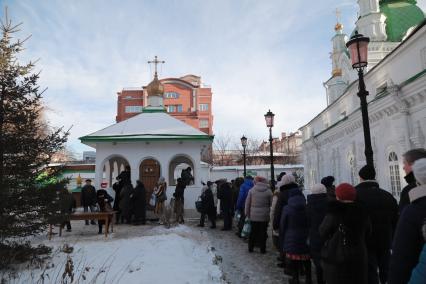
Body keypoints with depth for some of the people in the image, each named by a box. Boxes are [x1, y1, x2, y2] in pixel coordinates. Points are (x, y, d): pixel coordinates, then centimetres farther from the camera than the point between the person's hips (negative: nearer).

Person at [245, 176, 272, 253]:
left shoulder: (251, 190, -3)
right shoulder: (268, 191, -5)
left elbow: (247, 203, 0)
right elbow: (271, 204, -1)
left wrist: (247, 213, 10)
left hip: (253, 216, 1)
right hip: (264, 216, -1)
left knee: (253, 232, 12)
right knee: (263, 232, 9)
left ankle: (250, 248, 21)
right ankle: (263, 249, 15)